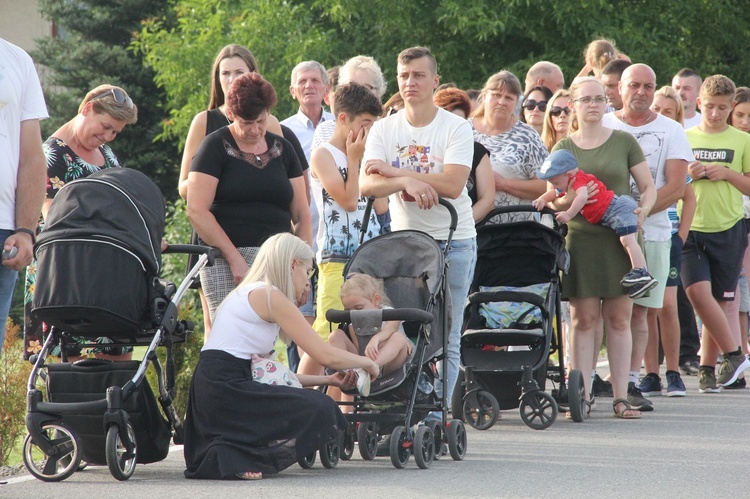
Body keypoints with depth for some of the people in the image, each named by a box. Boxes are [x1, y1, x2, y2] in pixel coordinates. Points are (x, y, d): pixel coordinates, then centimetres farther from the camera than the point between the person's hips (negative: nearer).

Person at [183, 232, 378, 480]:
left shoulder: (245, 293, 23)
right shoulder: (270, 296, -6)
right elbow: (326, 355, -9)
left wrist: (327, 380, 22)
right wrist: (366, 362, 9)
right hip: (225, 389, -10)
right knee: (320, 409, -11)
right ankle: (237, 456, -12)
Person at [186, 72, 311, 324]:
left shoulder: (282, 149, 17)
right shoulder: (215, 147, 3)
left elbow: (302, 215, 18)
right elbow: (196, 211, -6)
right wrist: (235, 258, -12)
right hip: (226, 262, -4)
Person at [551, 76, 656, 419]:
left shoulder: (624, 142, 8)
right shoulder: (563, 148, 10)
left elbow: (649, 187, 11)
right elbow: (553, 201, 9)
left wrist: (643, 209, -9)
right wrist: (571, 199, -13)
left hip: (620, 239, 0)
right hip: (581, 239, 0)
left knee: (619, 319, 1)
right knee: (583, 318, -3)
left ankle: (620, 397, 4)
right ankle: (580, 395, -1)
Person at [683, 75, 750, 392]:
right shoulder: (684, 137, 9)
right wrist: (688, 175, -6)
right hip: (691, 228, 0)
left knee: (720, 300, 3)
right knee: (697, 291, -16)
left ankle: (707, 367, 13)